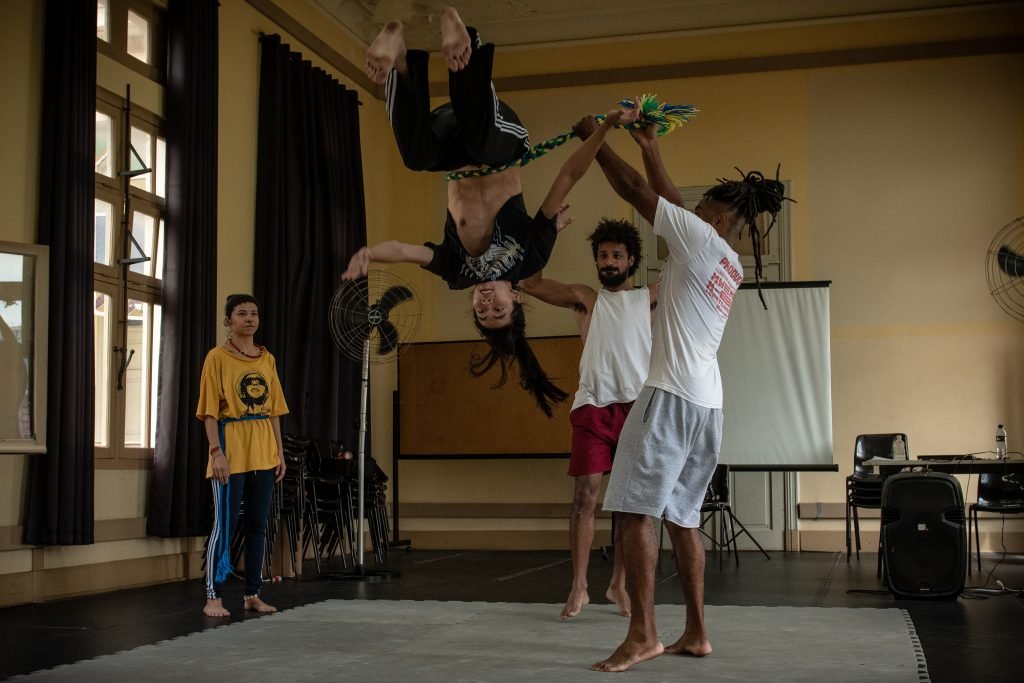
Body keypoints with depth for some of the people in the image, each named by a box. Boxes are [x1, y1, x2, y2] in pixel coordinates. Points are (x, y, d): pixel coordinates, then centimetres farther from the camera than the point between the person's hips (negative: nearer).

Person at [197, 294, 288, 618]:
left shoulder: (267, 359, 12)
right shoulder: (218, 357, -3)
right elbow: (210, 410, -7)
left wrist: (279, 451, 10)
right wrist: (217, 451, -16)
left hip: (264, 452, 6)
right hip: (231, 450, -5)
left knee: (258, 526, 9)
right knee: (224, 525, -3)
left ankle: (252, 594, 18)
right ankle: (213, 597, 5)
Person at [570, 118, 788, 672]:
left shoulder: (700, 237, -4)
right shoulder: (732, 265, 19)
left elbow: (631, 189, -1)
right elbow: (670, 202, 29)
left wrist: (593, 137, 11)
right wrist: (650, 148, 33)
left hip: (672, 396, -9)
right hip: (707, 402, 9)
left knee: (635, 511, -9)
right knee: (682, 518, 12)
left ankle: (642, 634, -10)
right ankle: (695, 634, 14)